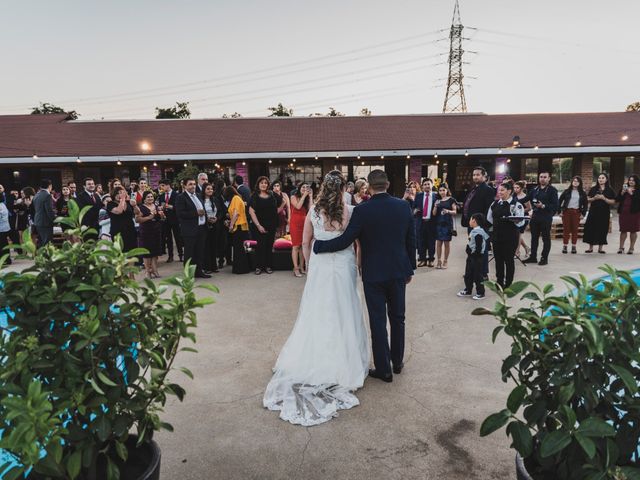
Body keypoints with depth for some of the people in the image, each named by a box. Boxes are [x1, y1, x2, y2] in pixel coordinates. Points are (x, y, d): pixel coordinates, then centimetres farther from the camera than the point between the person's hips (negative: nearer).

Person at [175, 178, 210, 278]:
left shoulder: (198, 196, 17)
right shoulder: (181, 197, -7)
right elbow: (180, 213, -17)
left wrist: (203, 213, 7)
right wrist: (196, 213, -19)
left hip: (201, 228, 7)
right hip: (190, 230, -7)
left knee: (200, 251, 11)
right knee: (189, 252, 1)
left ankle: (199, 271, 21)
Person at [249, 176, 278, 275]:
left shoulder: (271, 196, 10)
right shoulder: (255, 196, -1)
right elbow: (251, 212, -8)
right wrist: (258, 225, -13)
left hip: (271, 225, 3)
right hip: (260, 225, -3)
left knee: (269, 246, 6)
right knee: (260, 245, -4)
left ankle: (268, 266, 15)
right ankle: (259, 267, 7)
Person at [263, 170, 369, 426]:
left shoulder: (313, 212, -5)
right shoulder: (351, 212, -11)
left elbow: (306, 242, 3)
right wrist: (359, 265, 8)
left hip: (319, 268, 2)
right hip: (343, 268, -2)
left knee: (316, 314, 14)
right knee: (342, 314, 11)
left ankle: (311, 360, 25)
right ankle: (342, 363, 21)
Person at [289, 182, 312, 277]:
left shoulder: (307, 199, 13)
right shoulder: (294, 196, 1)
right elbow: (298, 206, -16)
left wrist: (310, 196, -1)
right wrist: (304, 196, -9)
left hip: (304, 223, 5)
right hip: (295, 223, -5)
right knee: (296, 246, -7)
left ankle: (302, 267, 11)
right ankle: (296, 268, -7)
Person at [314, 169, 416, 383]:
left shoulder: (362, 211, -15)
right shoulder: (403, 206, -2)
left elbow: (345, 241, -15)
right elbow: (411, 240, 4)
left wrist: (318, 245, -1)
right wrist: (410, 268, 15)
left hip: (374, 274, -4)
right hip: (399, 271, 4)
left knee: (378, 322, 6)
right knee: (397, 318, 18)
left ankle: (384, 369, 16)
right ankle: (398, 362, 33)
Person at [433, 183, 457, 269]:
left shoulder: (451, 200, 1)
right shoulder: (437, 200, 10)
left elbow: (455, 212, 0)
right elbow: (434, 214, 7)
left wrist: (448, 211, -19)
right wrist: (435, 206, -11)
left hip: (448, 223, -3)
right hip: (438, 223, 3)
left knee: (447, 243, 1)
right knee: (438, 242, 1)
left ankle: (445, 261, 10)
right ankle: (439, 261, 8)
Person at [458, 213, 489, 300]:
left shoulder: (478, 232, -20)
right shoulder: (473, 231, 10)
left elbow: (479, 247, -22)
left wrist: (475, 255, -20)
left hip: (477, 257, -10)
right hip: (471, 256, 10)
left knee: (478, 276, 0)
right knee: (468, 275, 17)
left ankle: (480, 293, 11)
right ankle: (468, 290, 29)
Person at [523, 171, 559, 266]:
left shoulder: (552, 190, -5)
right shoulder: (535, 189, 11)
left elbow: (555, 205, -12)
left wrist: (543, 206, -23)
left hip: (546, 217, -6)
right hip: (535, 216, 6)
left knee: (546, 238, 3)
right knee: (534, 237, 11)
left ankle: (544, 258, 10)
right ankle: (533, 257, 19)